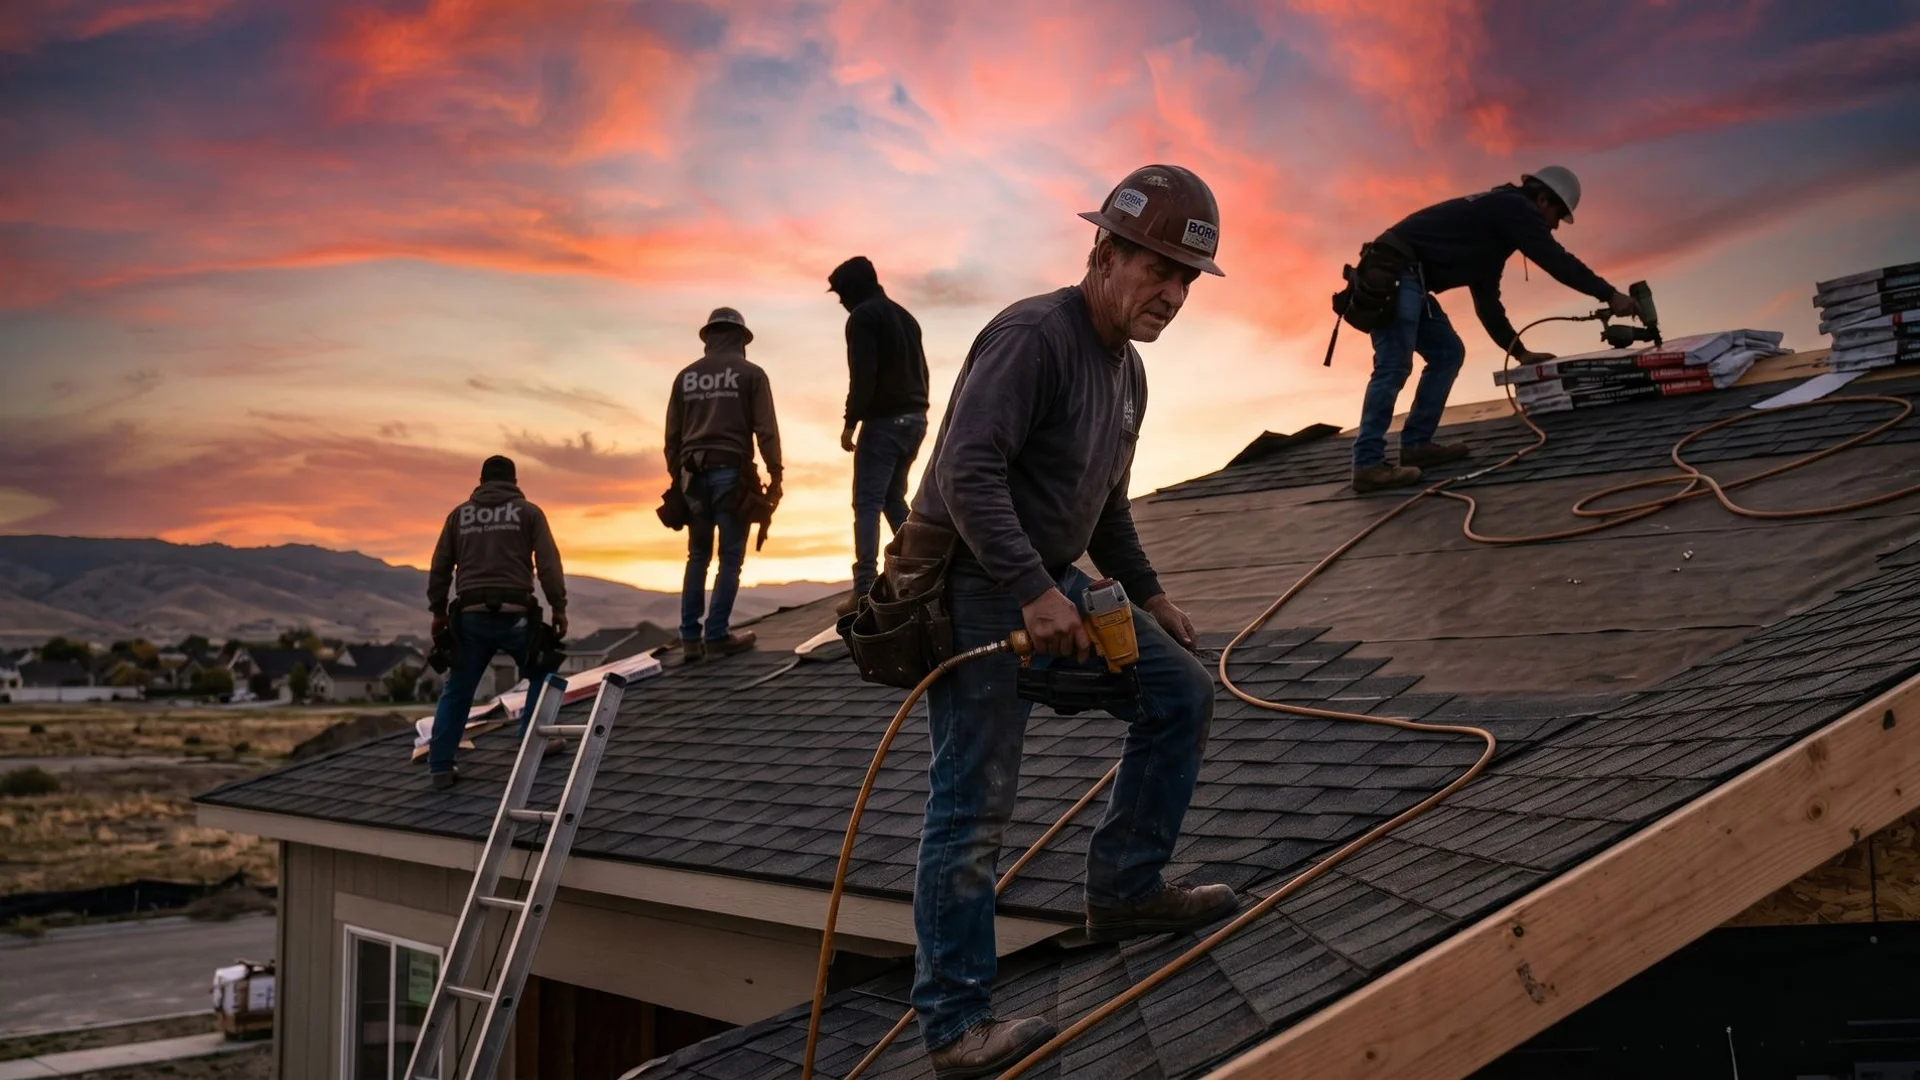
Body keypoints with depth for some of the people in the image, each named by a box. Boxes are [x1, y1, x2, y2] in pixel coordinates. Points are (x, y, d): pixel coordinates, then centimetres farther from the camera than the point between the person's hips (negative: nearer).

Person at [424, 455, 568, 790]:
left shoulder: (459, 514, 16)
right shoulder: (528, 512, 9)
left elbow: (440, 567, 13)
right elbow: (548, 562, -1)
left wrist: (438, 611, 20)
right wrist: (559, 607, 0)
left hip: (471, 615, 3)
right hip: (514, 613, -2)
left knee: (457, 691, 11)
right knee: (542, 674, 20)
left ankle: (440, 766, 8)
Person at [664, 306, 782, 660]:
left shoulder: (685, 376, 13)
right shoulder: (750, 373, 2)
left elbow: (672, 435, 14)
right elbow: (766, 429, -5)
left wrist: (677, 477, 21)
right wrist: (775, 476, -2)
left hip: (694, 473, 4)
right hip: (731, 472, -4)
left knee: (698, 556, 11)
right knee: (730, 556, 0)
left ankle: (690, 637, 8)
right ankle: (717, 635, -3)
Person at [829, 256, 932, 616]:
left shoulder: (862, 316, -6)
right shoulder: (904, 316, 20)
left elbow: (863, 375, -17)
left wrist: (851, 420, -12)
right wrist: (914, 410, 18)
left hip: (884, 420, -8)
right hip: (915, 417, 8)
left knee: (867, 503, -8)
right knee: (894, 499, 17)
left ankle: (864, 590, -15)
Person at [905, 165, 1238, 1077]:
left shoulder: (1127, 370, 13)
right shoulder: (1033, 335, -17)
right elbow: (966, 474, -28)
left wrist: (1147, 594, 23)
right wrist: (1033, 591, -31)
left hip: (1049, 585, 9)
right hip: (973, 591, -9)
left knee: (1181, 696, 10)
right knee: (974, 805, -6)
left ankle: (1124, 891, 21)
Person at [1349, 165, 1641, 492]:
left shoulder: (1496, 214, 28)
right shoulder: (1514, 208, -1)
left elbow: (1487, 301, 29)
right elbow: (1558, 261, -5)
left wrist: (1520, 352, 28)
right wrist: (1610, 295, 3)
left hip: (1402, 279, 11)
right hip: (1395, 274, -11)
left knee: (1448, 354, 13)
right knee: (1394, 367, -16)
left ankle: (1416, 443, 11)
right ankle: (1368, 465, -20)